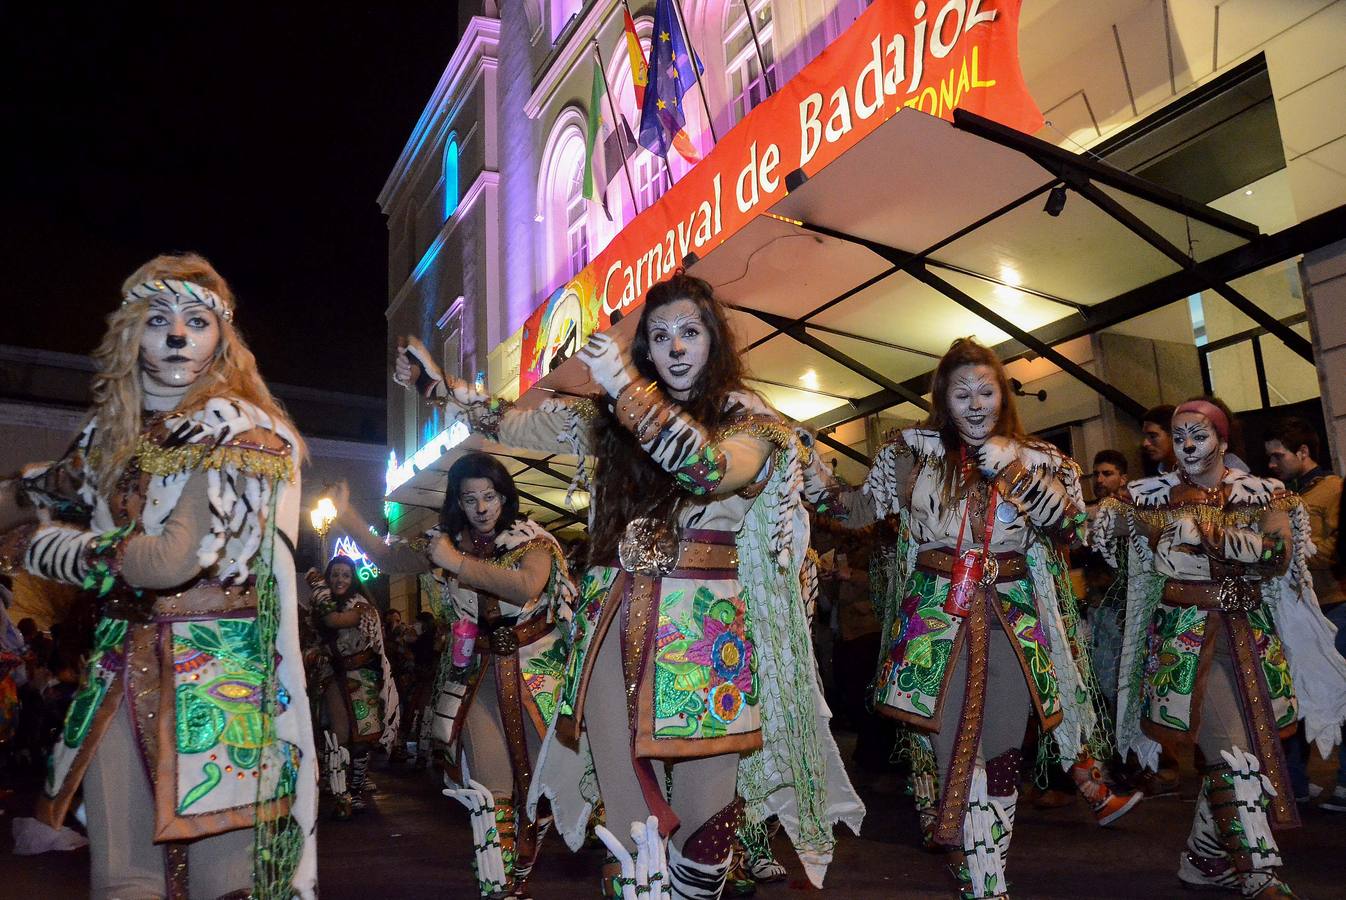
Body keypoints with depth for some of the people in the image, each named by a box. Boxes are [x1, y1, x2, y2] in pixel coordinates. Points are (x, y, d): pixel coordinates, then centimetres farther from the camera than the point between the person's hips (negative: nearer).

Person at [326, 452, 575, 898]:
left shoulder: (533, 540, -6)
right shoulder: (448, 542, 8)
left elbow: (527, 587, -25)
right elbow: (389, 559, 15)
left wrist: (458, 563, -23)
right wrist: (347, 515, 2)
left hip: (535, 674, -2)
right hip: (476, 674, 2)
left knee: (538, 782, 4)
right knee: (489, 789, -6)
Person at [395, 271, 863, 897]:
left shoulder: (748, 419, 3)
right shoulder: (611, 419, 13)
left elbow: (710, 467, -18)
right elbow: (518, 425, 17)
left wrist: (629, 389, -17)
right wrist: (441, 387, 16)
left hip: (705, 634, -2)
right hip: (613, 628, 3)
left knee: (706, 812, -1)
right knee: (628, 819, 2)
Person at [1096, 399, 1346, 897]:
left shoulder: (1260, 496, 4)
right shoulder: (1156, 498, 3)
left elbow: (1281, 555, -9)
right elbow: (1102, 531, 10)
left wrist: (1208, 536, -19)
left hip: (1250, 636, 3)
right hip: (1185, 637, -3)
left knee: (1229, 757, 9)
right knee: (1236, 756, -11)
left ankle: (1203, 857, 26)